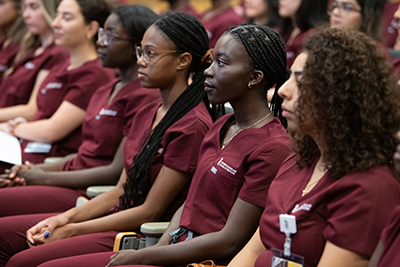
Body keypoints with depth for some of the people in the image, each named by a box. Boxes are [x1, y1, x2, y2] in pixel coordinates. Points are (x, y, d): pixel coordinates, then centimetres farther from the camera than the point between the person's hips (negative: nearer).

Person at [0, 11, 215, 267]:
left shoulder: (192, 125, -17)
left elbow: (150, 212, -16)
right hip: (121, 218, 9)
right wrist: (67, 217, 0)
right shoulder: (147, 113, 12)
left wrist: (72, 230, -12)